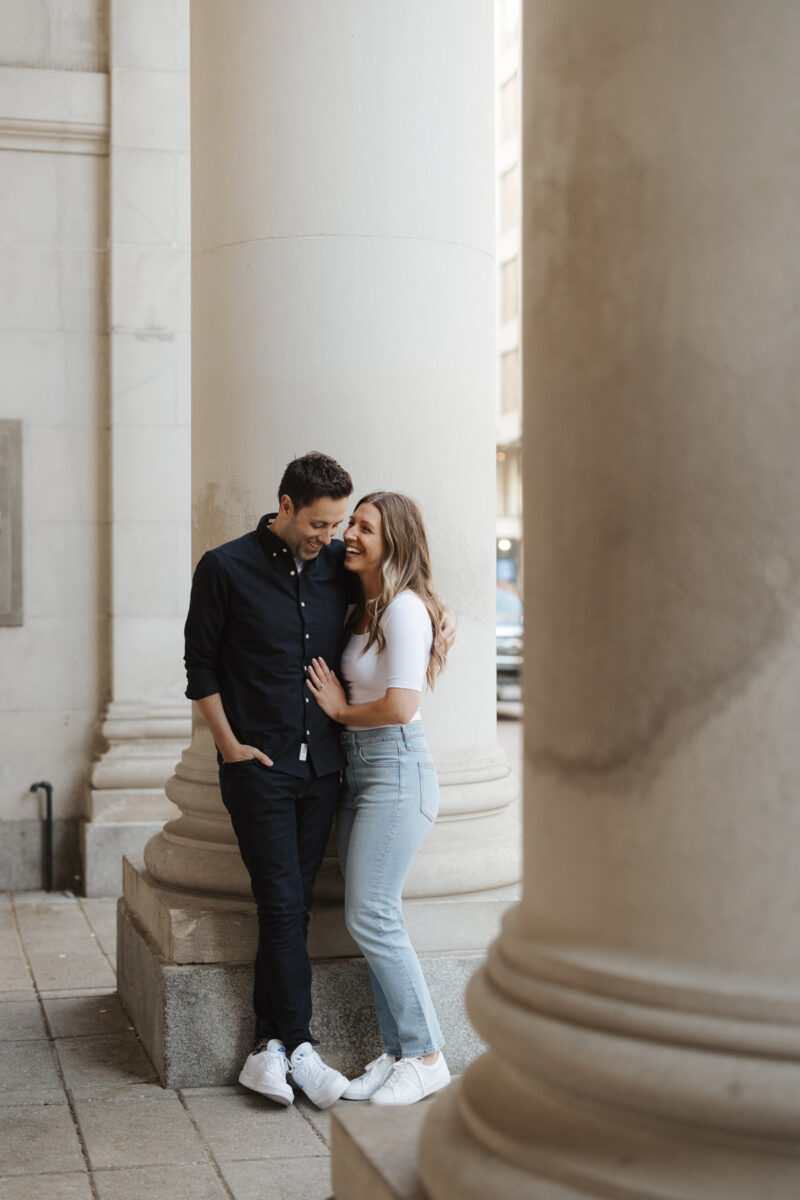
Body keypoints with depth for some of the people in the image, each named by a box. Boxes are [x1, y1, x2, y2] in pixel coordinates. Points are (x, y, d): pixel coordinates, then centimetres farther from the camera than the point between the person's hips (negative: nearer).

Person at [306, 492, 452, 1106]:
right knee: (372, 919, 7)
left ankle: (427, 1056, 0)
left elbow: (400, 706, -21)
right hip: (357, 768, 9)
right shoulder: (362, 607, 15)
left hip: (396, 768, -9)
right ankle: (397, 1050, 14)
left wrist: (341, 710, -6)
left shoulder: (404, 607, -13)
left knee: (371, 916, -10)